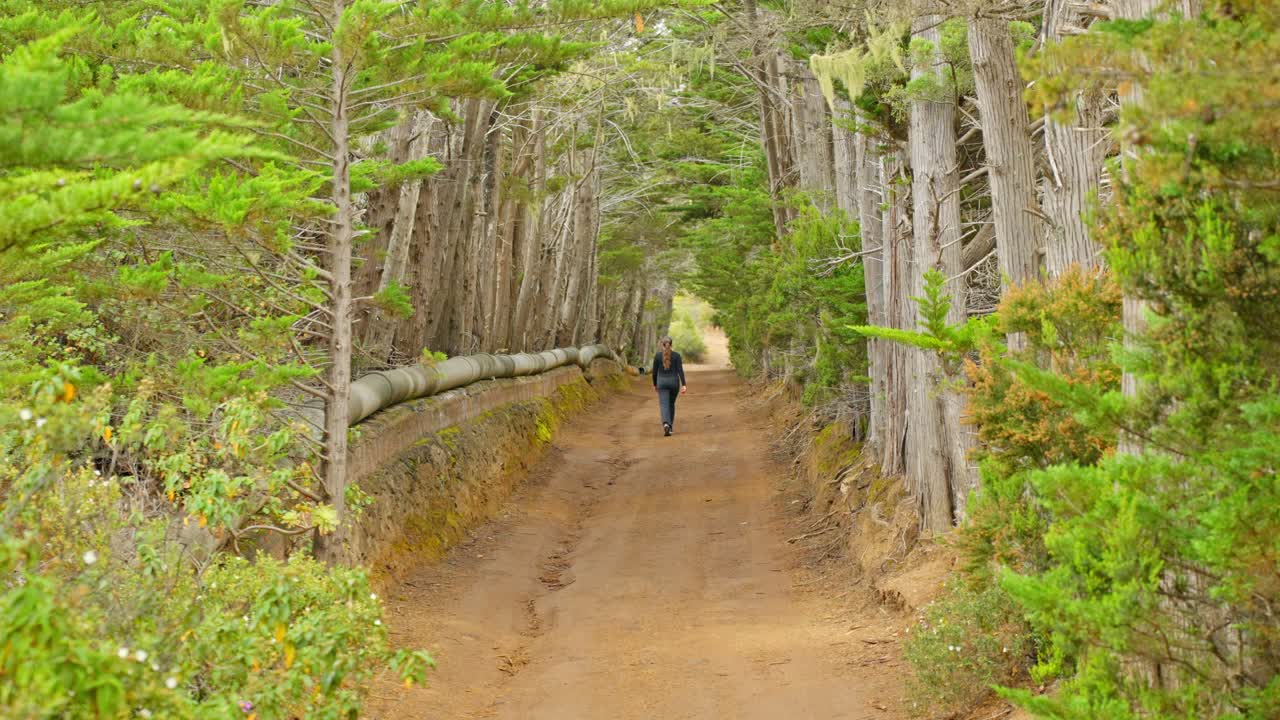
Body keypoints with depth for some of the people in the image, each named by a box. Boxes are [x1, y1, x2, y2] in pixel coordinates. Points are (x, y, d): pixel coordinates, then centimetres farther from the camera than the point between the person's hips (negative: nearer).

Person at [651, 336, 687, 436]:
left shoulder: (657, 356, -4)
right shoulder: (676, 355, -4)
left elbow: (655, 372, 0)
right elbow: (680, 370, -10)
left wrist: (654, 384, 15)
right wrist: (684, 385, -12)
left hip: (662, 383, -2)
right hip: (674, 382, 2)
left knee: (664, 406, -8)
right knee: (671, 404, 22)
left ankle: (666, 424, -35)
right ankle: (670, 427, 29)